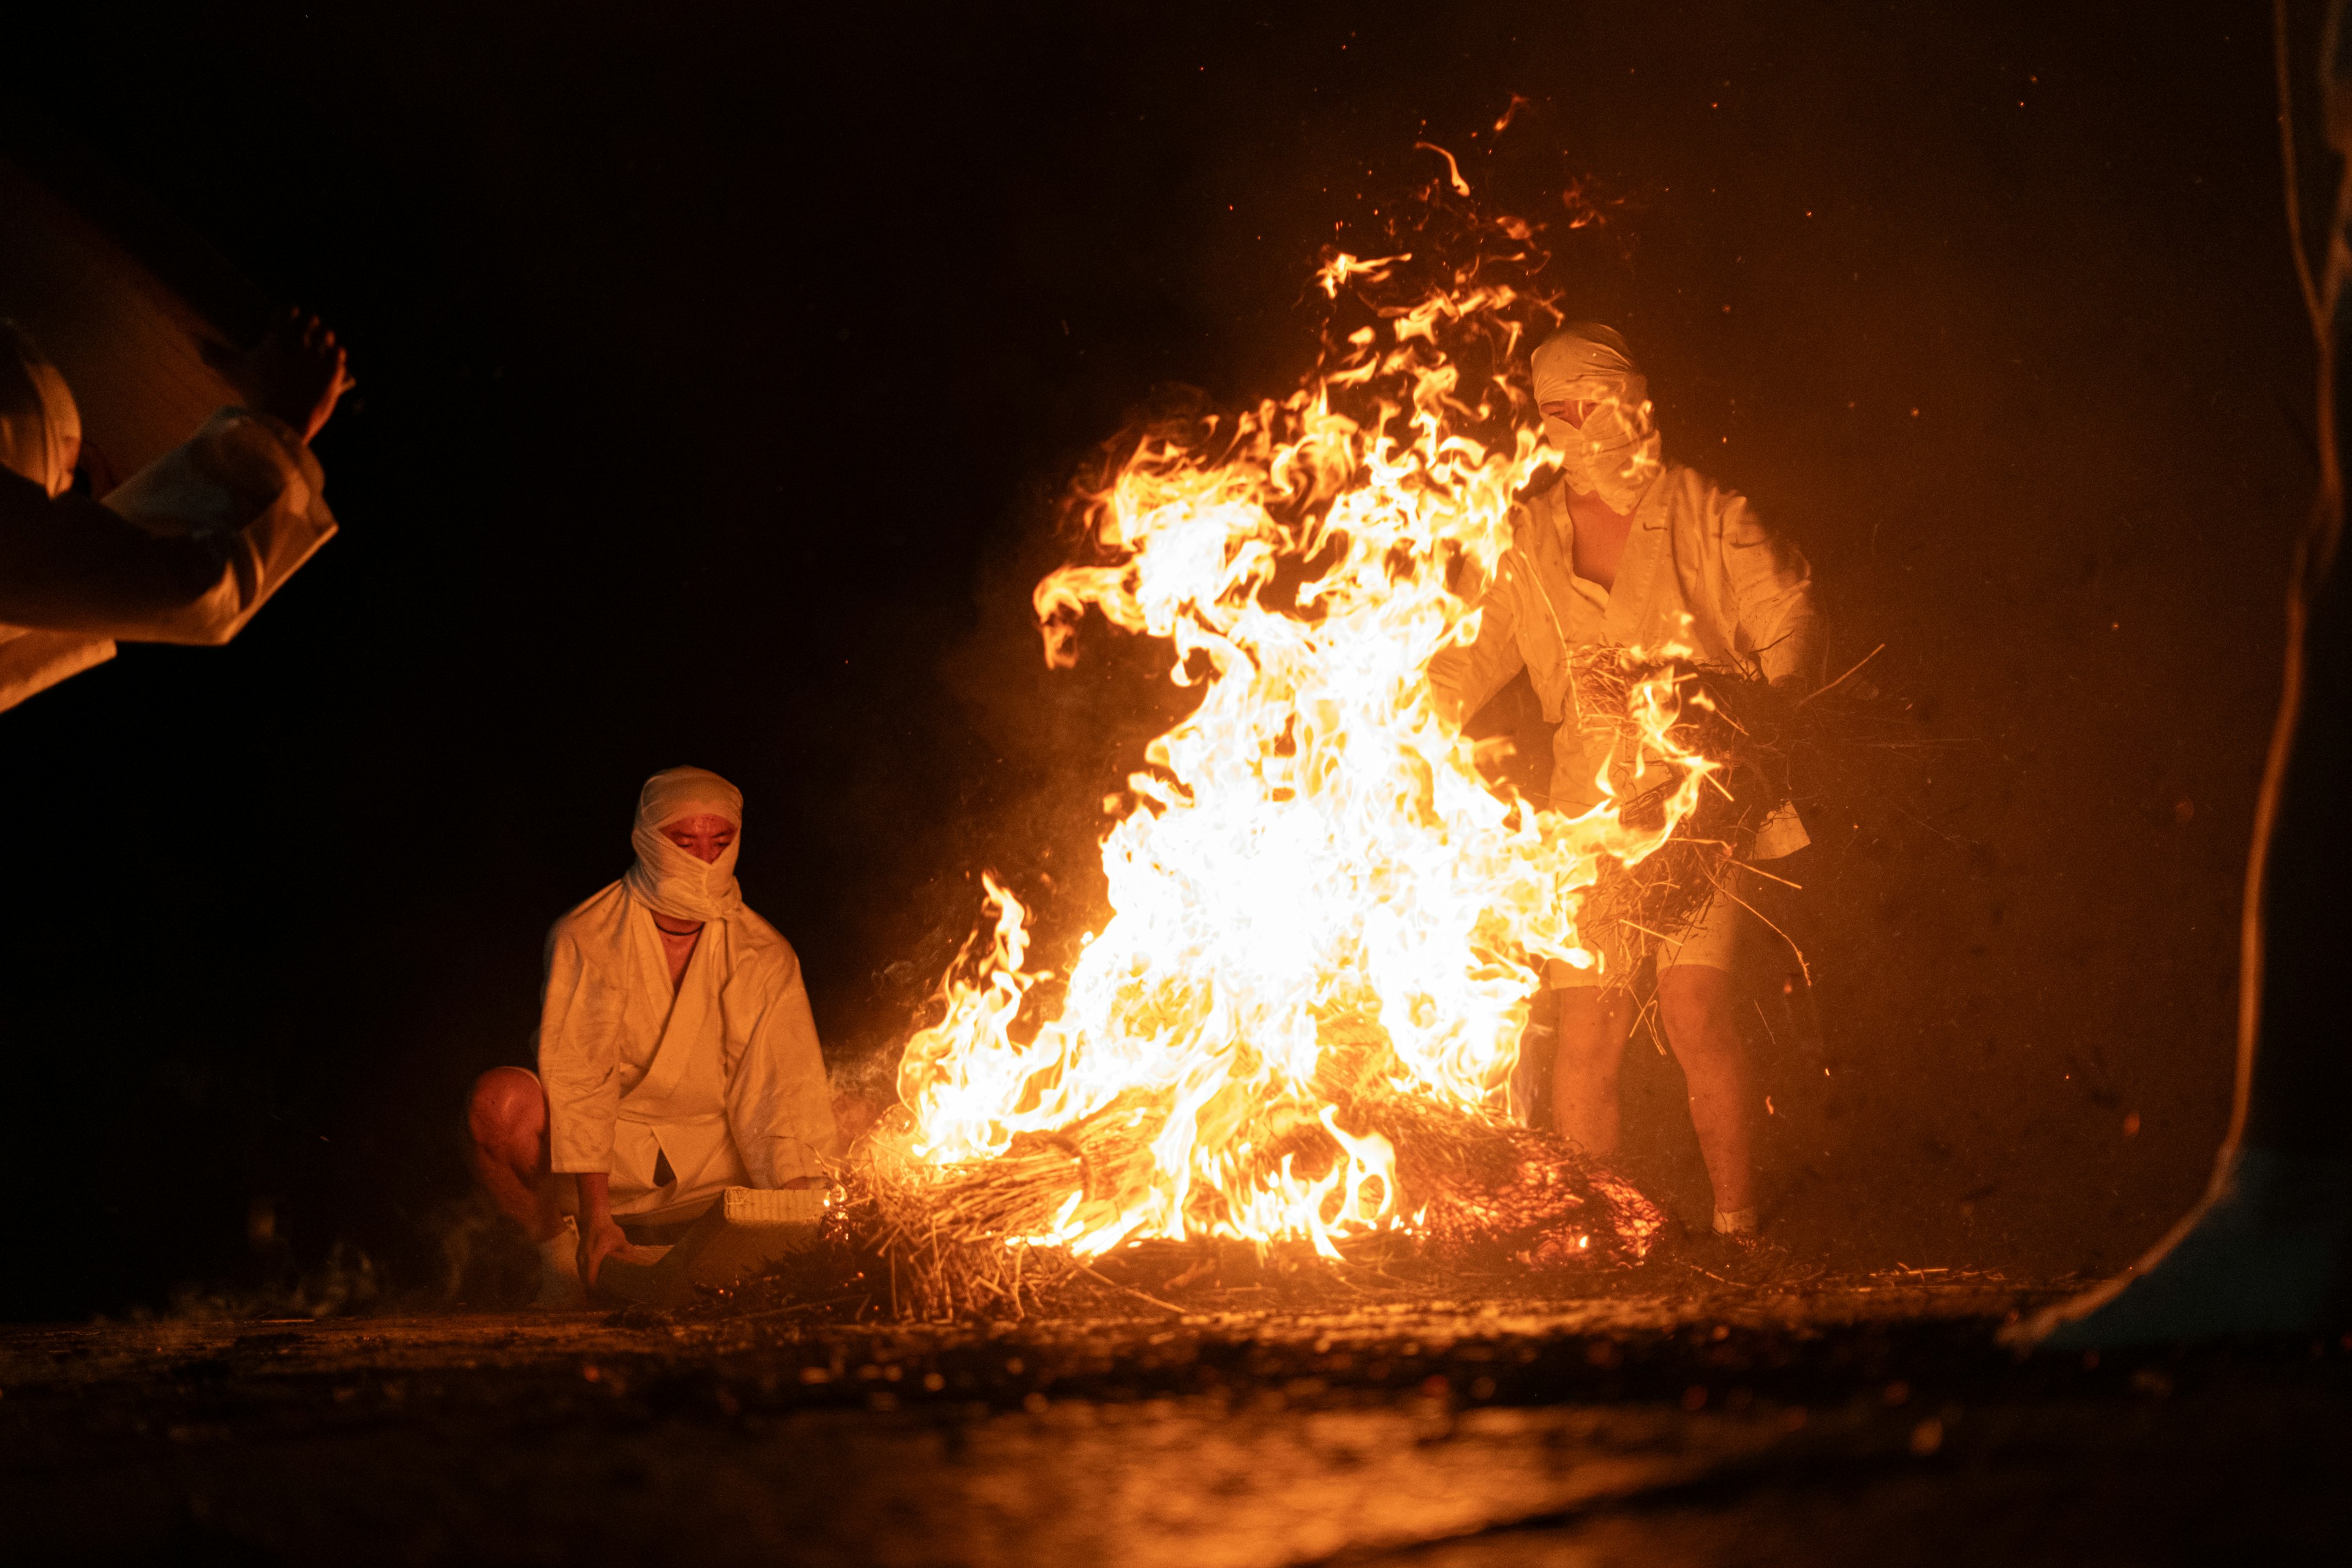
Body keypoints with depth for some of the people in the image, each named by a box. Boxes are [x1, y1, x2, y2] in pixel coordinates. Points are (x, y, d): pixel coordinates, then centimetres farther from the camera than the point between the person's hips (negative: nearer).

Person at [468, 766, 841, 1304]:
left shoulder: (763, 956, -4)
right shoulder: (586, 939, -11)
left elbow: (783, 1091, -11)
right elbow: (577, 1083, -20)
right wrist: (595, 1217, -32)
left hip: (710, 1175, 3)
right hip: (600, 1162, -3)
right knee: (501, 1099, -32)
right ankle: (562, 1254, -9)